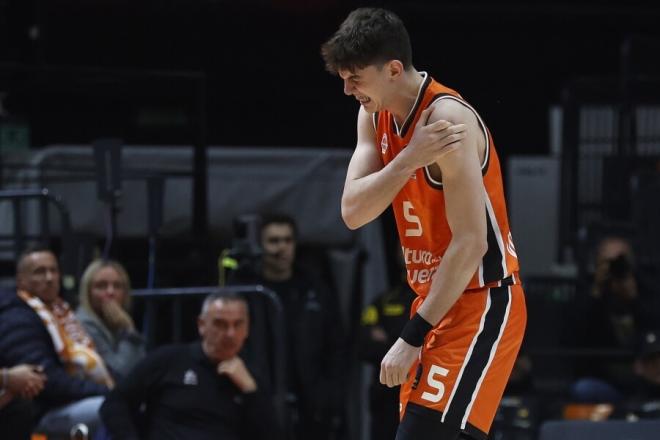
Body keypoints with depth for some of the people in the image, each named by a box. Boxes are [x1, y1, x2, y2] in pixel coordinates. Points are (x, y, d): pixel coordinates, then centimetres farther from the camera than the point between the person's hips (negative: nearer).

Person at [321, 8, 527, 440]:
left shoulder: (447, 118, -21)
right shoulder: (376, 116, 6)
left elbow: (470, 243, -24)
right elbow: (353, 213, -4)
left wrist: (413, 337, -25)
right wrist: (409, 160, -22)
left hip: (481, 306, -9)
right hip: (435, 302, 9)